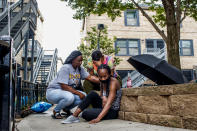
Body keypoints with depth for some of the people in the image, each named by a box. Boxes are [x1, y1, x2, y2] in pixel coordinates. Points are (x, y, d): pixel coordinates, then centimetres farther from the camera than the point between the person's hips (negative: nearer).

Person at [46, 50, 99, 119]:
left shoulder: (80, 69, 0)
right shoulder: (65, 68, -22)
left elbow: (90, 77, -13)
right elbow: (64, 87, -26)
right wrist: (78, 93, -24)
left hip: (68, 92, 7)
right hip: (53, 91, -7)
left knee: (84, 96, -15)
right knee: (69, 97, -36)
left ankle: (66, 109, 9)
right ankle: (55, 111, -7)